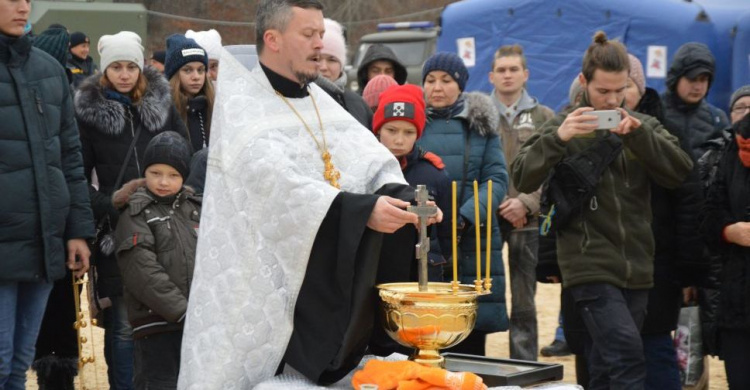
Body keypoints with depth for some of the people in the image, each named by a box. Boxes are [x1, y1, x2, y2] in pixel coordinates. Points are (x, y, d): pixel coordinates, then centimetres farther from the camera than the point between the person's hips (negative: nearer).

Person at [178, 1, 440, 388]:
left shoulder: (321, 102, 14)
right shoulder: (240, 106, -10)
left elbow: (371, 160, 2)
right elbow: (277, 182, -26)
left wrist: (399, 194, -21)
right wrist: (363, 209, -34)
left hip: (329, 289, 6)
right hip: (260, 291, -6)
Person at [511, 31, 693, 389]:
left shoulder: (643, 126, 11)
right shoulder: (566, 126, 3)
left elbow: (681, 172, -2)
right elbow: (523, 179, -8)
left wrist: (639, 134, -15)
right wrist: (557, 138, -23)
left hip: (636, 267, 4)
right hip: (590, 266, -4)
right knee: (628, 354, -18)